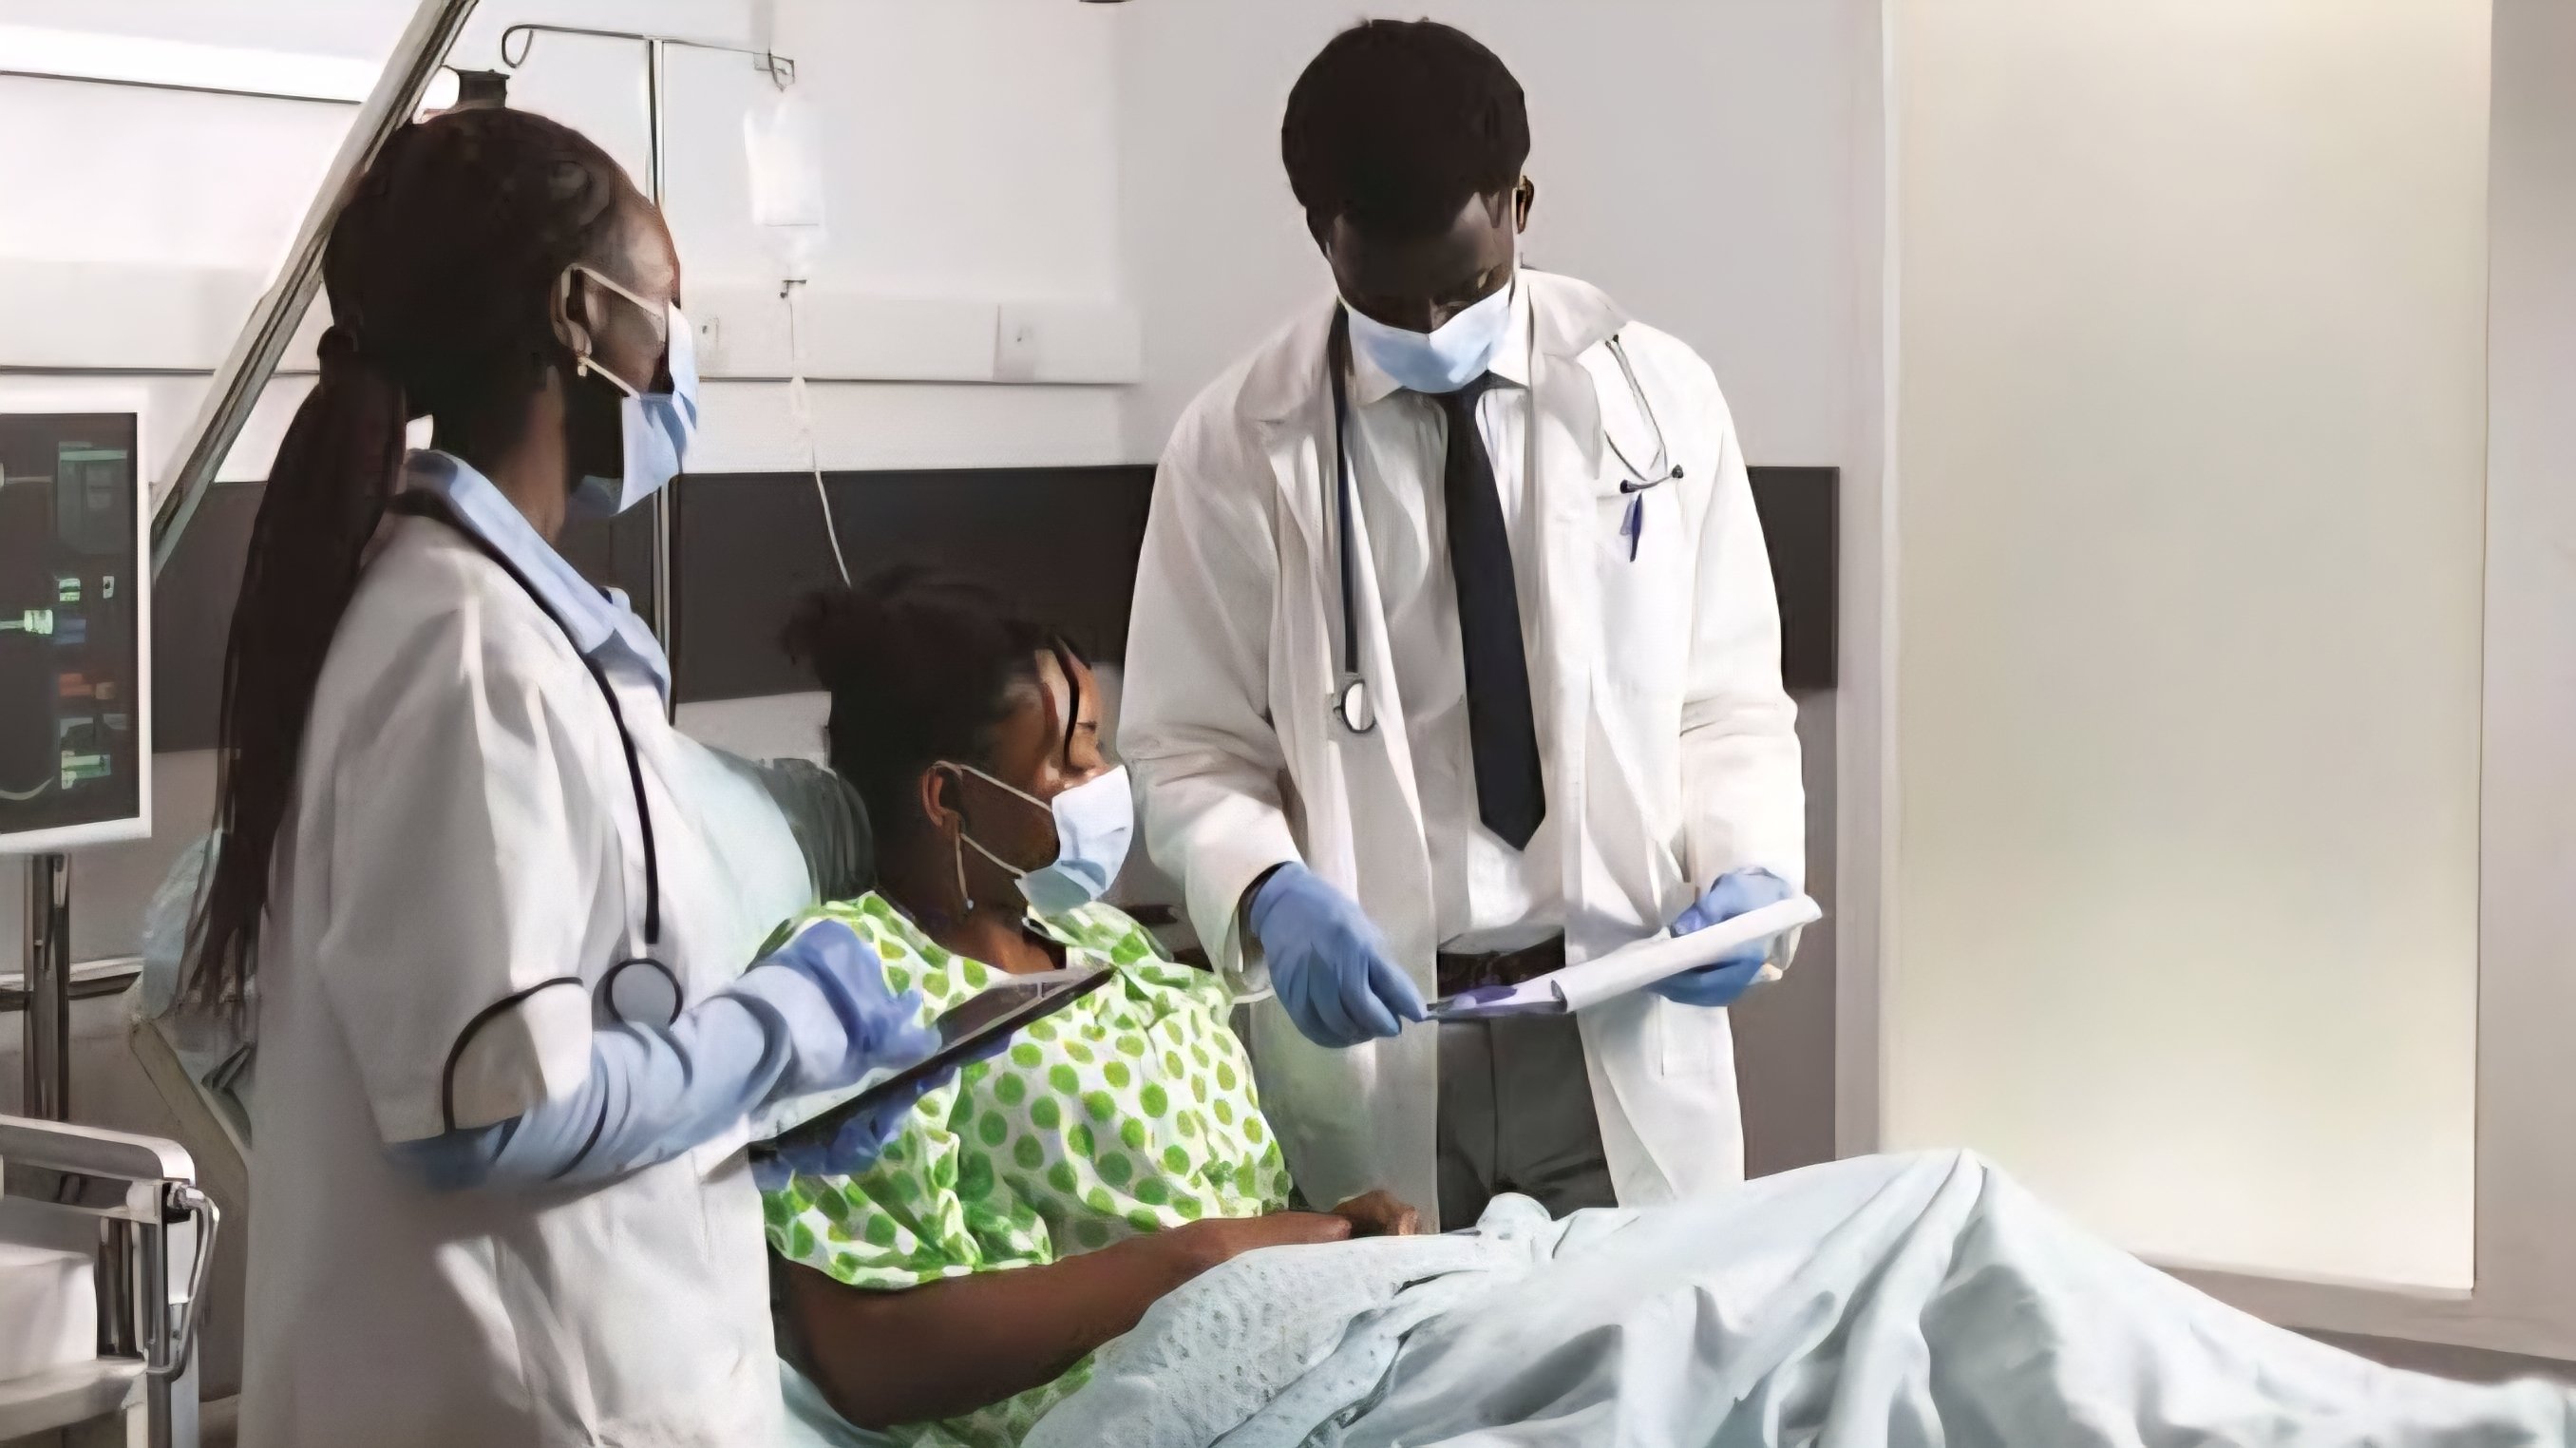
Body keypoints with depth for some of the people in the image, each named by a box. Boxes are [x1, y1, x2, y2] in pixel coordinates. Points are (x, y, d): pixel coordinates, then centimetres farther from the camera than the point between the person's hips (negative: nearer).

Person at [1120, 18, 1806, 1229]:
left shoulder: (1659, 397, 1)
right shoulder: (1235, 444, -2)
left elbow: (1729, 701, 6)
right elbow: (1191, 751, 0)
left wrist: (1748, 869, -12)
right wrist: (1270, 896, -20)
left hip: (1622, 1028, 1)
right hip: (1365, 1037, -1)